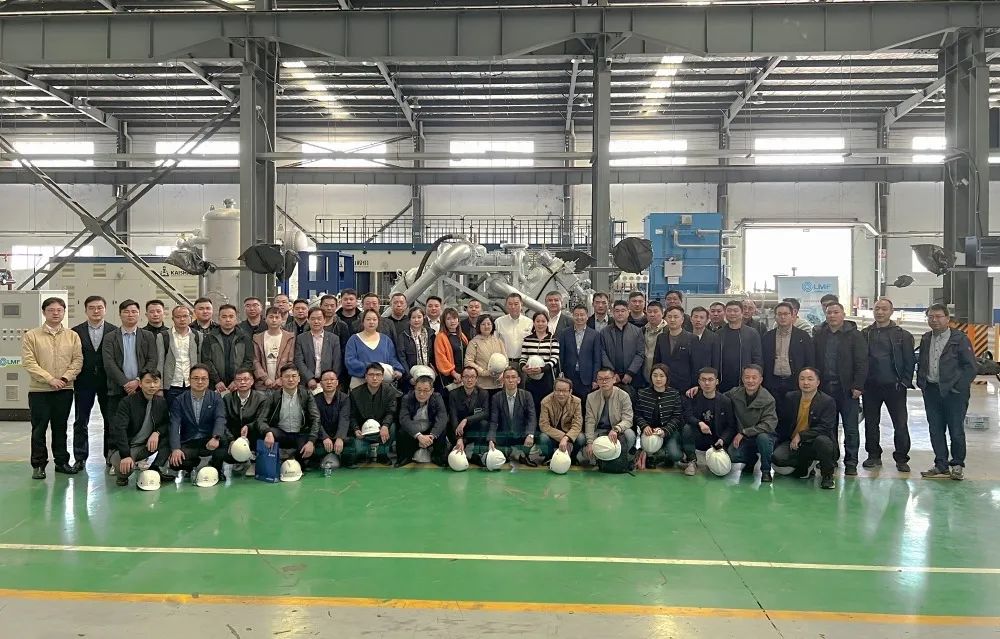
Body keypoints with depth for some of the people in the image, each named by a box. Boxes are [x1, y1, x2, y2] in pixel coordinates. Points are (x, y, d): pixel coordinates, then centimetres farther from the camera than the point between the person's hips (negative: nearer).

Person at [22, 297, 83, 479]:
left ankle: (62, 462, 20)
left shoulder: (72, 336, 6)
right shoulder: (31, 336, -1)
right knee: (39, 429, 2)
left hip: (64, 390, 2)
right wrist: (50, 379, -16)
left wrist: (65, 378, -13)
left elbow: (78, 360, 2)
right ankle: (38, 465, 10)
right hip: (39, 390, -2)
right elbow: (28, 362, -8)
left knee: (60, 427, 11)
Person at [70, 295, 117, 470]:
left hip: (108, 382, 0)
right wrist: (72, 378, -7)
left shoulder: (114, 331, 0)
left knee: (111, 421, 6)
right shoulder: (76, 331, 2)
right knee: (81, 422, 6)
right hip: (84, 383, 0)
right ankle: (80, 458, 13)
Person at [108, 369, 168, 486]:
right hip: (124, 446, -4)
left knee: (170, 435, -19)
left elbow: (168, 424, 5)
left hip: (146, 446, 4)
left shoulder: (161, 402, 1)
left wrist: (157, 433, -20)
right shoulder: (128, 402, -14)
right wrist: (125, 455, -35)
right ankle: (122, 476, 5)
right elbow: (118, 429, -24)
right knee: (125, 467, -35)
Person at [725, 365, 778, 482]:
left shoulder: (768, 400, -15)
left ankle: (766, 471, -11)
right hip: (743, 439, 3)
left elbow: (769, 425, -21)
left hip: (763, 436, -3)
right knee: (732, 455, -26)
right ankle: (751, 459, 13)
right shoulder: (735, 393, -3)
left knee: (763, 437, -38)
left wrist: (744, 432, -23)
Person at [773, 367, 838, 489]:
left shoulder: (828, 401, -9)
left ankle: (827, 476, -11)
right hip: (793, 443, 4)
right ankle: (805, 466, 10)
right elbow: (782, 422, 15)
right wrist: (779, 441, 6)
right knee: (777, 457, -24)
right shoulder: (790, 397, 5)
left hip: (814, 443, -4)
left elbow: (825, 428, -18)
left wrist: (801, 436, -25)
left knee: (823, 441, -38)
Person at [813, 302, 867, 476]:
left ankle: (851, 463, 8)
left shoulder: (854, 335, -1)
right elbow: (814, 361, 10)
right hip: (825, 388, 3)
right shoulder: (819, 335, 9)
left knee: (851, 428, 1)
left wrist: (857, 386, -11)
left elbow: (862, 363, -5)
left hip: (847, 389, -3)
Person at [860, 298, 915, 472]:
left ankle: (901, 459, 8)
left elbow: (910, 361, 1)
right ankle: (874, 456, 21)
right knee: (871, 423, 9)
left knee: (900, 424, -2)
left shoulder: (903, 335, 2)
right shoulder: (864, 334, 7)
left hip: (894, 386, -2)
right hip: (871, 386, 2)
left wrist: (905, 382, -7)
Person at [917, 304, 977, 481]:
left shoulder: (959, 338, -4)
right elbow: (921, 364, 19)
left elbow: (970, 366, -6)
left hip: (953, 392, -5)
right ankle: (941, 465, 17)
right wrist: (921, 383, 7)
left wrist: (958, 387, -12)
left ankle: (958, 464, 16)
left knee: (956, 431, 0)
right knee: (935, 430, 7)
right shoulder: (926, 339, 12)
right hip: (931, 391, 5)